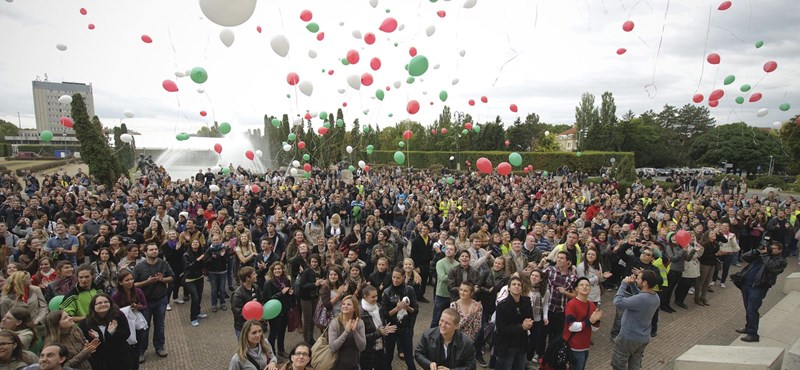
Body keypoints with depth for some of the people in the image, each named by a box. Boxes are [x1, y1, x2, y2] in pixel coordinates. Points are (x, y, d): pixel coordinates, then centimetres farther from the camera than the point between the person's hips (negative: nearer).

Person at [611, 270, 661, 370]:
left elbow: (617, 302, -31)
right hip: (644, 339, 8)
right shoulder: (656, 298, -4)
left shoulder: (640, 299, -32)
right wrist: (632, 285, -4)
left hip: (628, 338, -8)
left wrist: (624, 283, -23)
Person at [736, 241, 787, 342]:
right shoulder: (761, 255, 16)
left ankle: (753, 334, 1)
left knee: (752, 310, -7)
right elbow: (744, 257, 10)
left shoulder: (781, 261, -1)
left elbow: (771, 266, -22)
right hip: (746, 284, 6)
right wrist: (757, 251, 1)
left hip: (758, 288, -6)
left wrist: (765, 254, -13)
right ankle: (748, 327, 32)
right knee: (747, 309, 17)